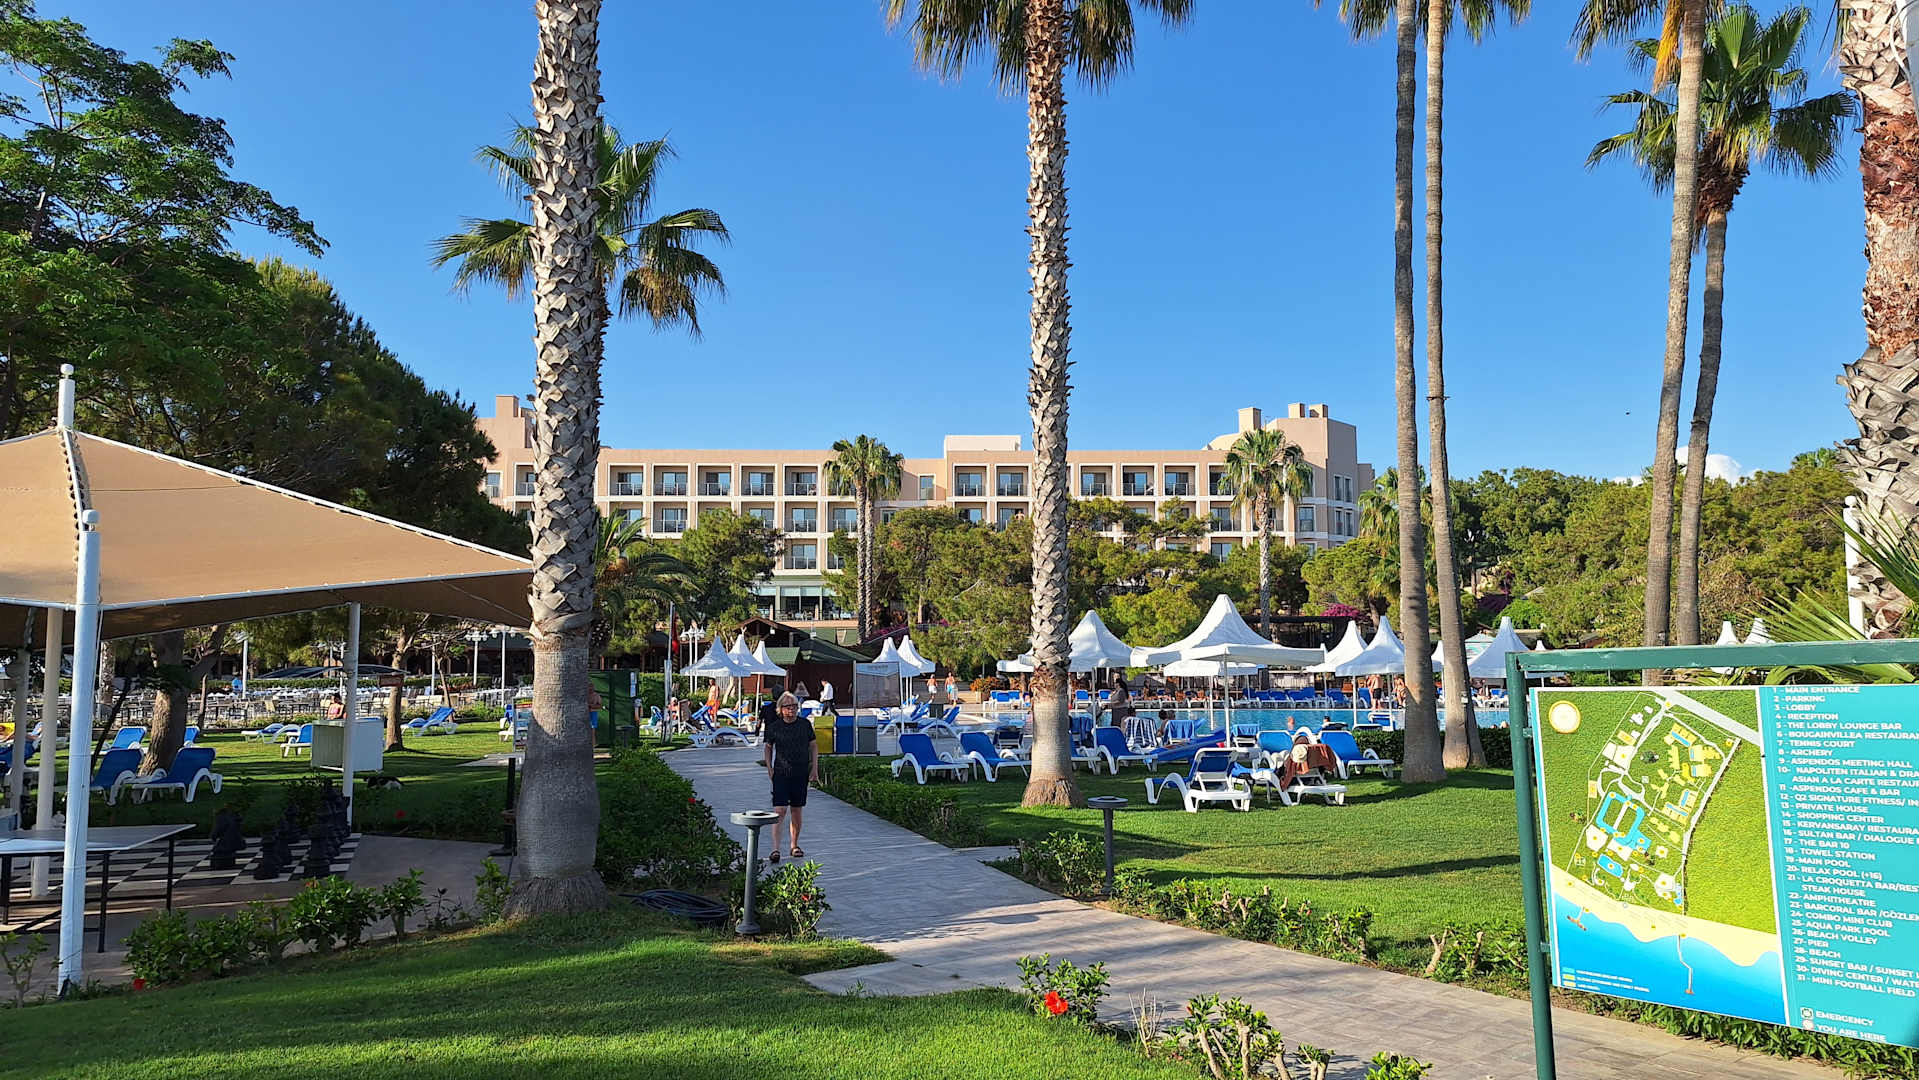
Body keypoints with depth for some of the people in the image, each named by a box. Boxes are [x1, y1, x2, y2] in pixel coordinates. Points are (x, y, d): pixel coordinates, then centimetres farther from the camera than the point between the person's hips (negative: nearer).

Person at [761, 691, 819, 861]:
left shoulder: (805, 725, 4)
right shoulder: (774, 727, -1)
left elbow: (813, 746, 12)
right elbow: (768, 748, 12)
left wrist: (814, 769, 5)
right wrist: (769, 769, 2)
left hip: (801, 774, 3)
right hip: (781, 774, -2)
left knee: (796, 811, 10)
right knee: (780, 810, -11)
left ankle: (794, 845, 23)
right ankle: (775, 849, -12)